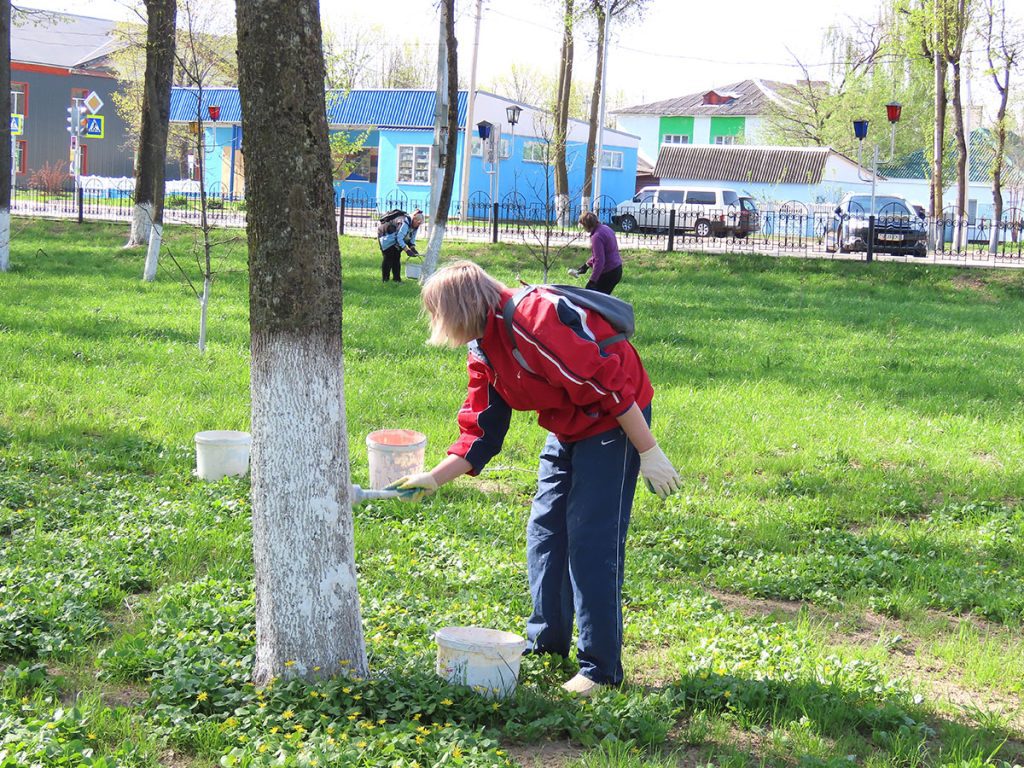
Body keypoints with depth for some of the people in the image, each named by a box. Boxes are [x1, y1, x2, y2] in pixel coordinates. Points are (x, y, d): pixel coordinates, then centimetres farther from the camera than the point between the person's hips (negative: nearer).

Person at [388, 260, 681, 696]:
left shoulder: (534, 320, -28)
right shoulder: (484, 352, 4)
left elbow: (608, 383, -27)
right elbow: (481, 431, 7)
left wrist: (648, 452, -23)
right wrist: (432, 479, -2)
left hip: (616, 423, -10)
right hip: (567, 430, 10)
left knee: (591, 543, -10)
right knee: (545, 530, 13)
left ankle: (601, 668, -1)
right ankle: (546, 643, 28)